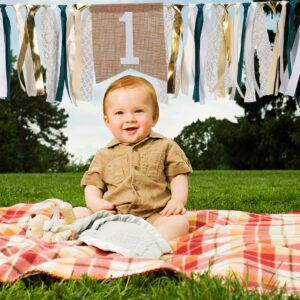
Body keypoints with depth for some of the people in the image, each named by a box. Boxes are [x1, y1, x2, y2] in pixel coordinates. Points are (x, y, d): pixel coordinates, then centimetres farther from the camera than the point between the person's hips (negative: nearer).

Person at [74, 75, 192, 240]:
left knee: (179, 222, -29)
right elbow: (93, 183, 13)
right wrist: (94, 201, -8)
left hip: (153, 217, -1)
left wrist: (178, 199, -8)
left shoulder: (165, 146, 10)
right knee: (78, 213, -17)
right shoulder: (104, 155, 15)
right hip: (111, 217, 2)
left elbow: (178, 176, 9)